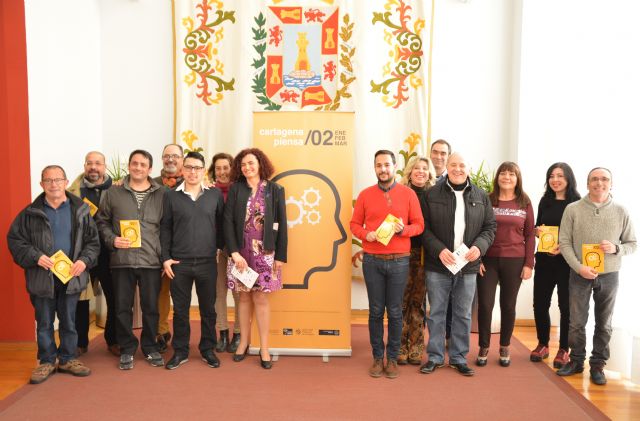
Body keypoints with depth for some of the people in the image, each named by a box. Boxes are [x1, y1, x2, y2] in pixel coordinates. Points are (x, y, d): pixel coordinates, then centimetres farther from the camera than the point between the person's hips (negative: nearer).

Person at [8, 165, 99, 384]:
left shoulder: (80, 210, 3)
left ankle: (68, 359, 26)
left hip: (71, 276, 1)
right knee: (44, 323, 10)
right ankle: (46, 361, 24)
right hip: (42, 277, 0)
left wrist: (84, 260, -10)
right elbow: (14, 239, 2)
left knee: (69, 321, 11)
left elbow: (93, 241, 6)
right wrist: (35, 257, -12)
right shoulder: (31, 213, 0)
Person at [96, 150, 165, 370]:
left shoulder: (162, 195, 4)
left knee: (151, 307, 8)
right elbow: (102, 222, 11)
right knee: (122, 307, 8)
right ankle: (127, 349, 24)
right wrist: (112, 240, -7)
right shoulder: (113, 193, 7)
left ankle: (150, 347, 26)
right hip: (122, 260, 1)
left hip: (151, 261, 0)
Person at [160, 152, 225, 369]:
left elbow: (220, 224, 8)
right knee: (180, 309, 8)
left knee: (208, 309, 9)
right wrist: (165, 258, -3)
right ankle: (180, 351, 22)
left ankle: (208, 349, 23)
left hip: (207, 262, 1)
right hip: (179, 262, 0)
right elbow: (165, 228, 2)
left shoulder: (215, 194, 3)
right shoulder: (171, 196, 2)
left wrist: (219, 248, 4)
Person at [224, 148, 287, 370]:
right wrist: (234, 252, -12)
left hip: (265, 252, -1)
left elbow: (281, 224, 0)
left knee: (261, 298, 1)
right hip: (241, 251, 1)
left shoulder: (274, 190, 0)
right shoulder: (235, 189, 2)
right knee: (244, 297, 9)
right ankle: (244, 342, 22)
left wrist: (280, 256, -4)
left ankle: (264, 348, 9)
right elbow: (228, 221, -3)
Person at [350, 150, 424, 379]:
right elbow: (354, 224, 8)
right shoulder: (365, 194, 5)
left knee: (395, 312, 5)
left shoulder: (408, 194, 2)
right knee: (376, 311, 7)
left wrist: (404, 229, -16)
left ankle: (392, 358, 18)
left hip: (399, 261, -1)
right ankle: (377, 357, 19)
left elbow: (419, 225, 3)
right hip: (372, 261, 1)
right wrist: (366, 234, -12)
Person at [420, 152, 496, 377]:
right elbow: (424, 227, -4)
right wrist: (439, 250, -17)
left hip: (468, 266, 2)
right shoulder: (432, 194, -2)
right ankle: (435, 357, 21)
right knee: (436, 313, 8)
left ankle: (459, 358, 25)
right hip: (438, 265, -2)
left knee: (463, 314, 11)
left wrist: (479, 246, -10)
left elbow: (490, 226, 8)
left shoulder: (481, 196, 6)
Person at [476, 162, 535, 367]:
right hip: (488, 259, -1)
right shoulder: (487, 200, 2)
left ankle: (504, 348, 24)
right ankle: (483, 348, 14)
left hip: (514, 261, 1)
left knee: (508, 305, 9)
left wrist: (529, 263, -2)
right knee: (485, 304, -1)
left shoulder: (525, 202, 4)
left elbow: (530, 234, 4)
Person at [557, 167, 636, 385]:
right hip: (579, 275, -1)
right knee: (576, 322, 7)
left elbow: (632, 243, 7)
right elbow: (564, 242, -5)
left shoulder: (621, 212, 0)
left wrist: (616, 249, -14)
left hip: (609, 276, 1)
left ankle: (598, 364, 24)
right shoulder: (573, 209, -4)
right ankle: (576, 360, 24)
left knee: (604, 324, 10)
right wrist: (579, 267, -15)